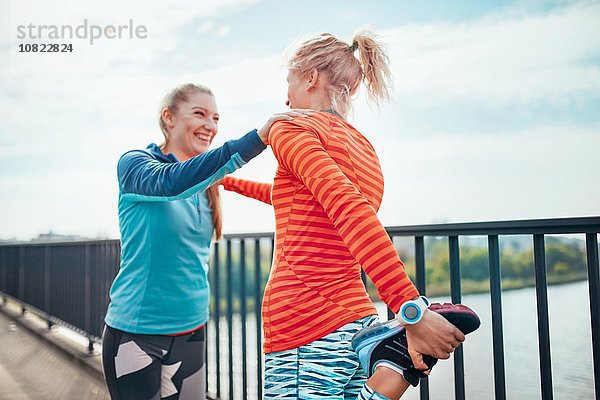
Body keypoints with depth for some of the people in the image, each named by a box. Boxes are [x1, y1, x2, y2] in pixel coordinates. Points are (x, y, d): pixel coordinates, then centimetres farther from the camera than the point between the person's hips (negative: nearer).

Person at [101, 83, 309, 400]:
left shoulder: (207, 186, 7)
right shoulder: (134, 163, -10)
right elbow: (170, 183, -34)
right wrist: (257, 139, -40)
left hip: (191, 329, 6)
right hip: (137, 332, -5)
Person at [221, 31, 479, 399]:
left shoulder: (291, 129, -6)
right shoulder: (363, 146, 17)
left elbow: (347, 208, -24)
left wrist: (410, 308, -32)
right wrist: (228, 181, 43)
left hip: (305, 333, -7)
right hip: (356, 319, 8)